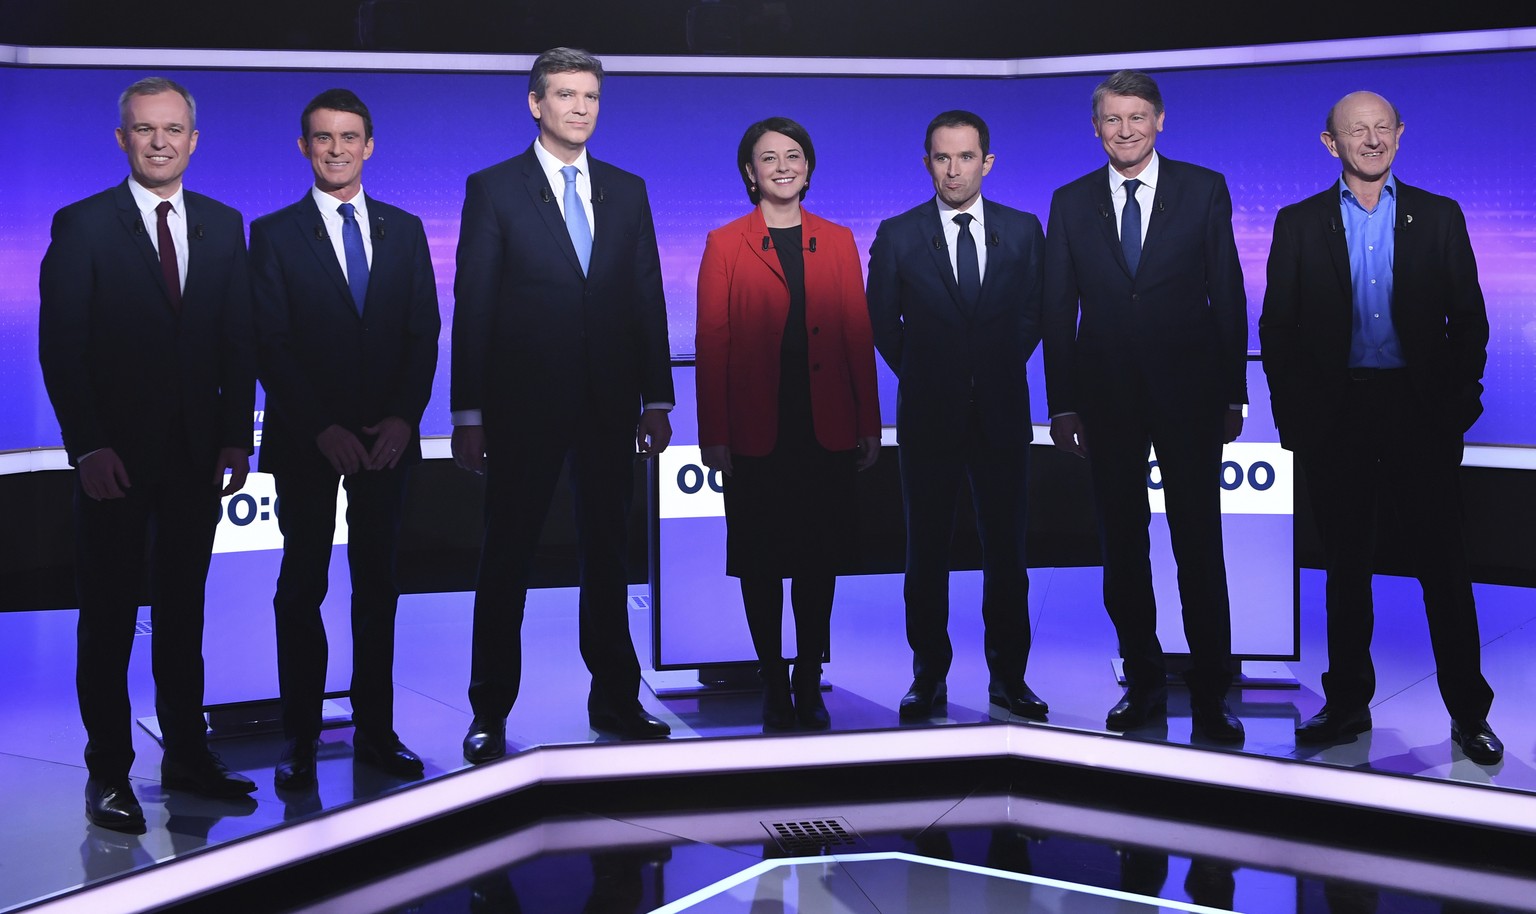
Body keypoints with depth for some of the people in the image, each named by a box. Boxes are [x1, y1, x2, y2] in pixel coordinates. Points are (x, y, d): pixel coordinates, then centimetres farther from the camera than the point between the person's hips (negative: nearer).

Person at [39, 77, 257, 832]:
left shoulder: (222, 226, 9)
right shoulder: (82, 226, -2)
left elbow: (238, 342, 8)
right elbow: (59, 347, -6)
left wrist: (236, 436, 0)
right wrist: (88, 447, -13)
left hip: (197, 450, 3)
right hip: (117, 452, -3)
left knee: (183, 607, 11)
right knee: (109, 614, 5)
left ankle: (186, 754, 21)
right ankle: (108, 771, 13)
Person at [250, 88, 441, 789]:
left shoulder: (404, 230, 11)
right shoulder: (275, 234, 2)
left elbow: (425, 332, 7)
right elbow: (271, 345, -4)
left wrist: (403, 417, -6)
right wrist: (322, 428, -12)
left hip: (388, 436, 3)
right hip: (306, 440, -2)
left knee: (378, 583, 7)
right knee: (302, 587, 3)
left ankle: (375, 731, 16)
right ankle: (300, 740, 11)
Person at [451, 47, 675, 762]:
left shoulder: (627, 191, 11)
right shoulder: (494, 189, 0)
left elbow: (648, 300, 10)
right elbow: (472, 308, -3)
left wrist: (657, 400, 5)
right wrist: (468, 413, -8)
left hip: (610, 407, 3)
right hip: (523, 406, -3)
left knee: (607, 556, 11)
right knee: (506, 561, 4)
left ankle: (615, 700, 22)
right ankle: (491, 713, 14)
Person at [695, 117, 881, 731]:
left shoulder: (838, 242, 11)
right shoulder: (724, 245, 3)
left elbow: (859, 336, 9)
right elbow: (711, 344, 0)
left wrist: (869, 424, 5)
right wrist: (714, 434, -5)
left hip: (827, 431, 2)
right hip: (756, 433, -2)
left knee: (819, 562, 6)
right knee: (760, 563, 4)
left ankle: (810, 684, 17)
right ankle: (774, 686, 15)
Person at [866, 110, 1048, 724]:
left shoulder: (1023, 231, 5)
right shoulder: (897, 236, 0)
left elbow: (1035, 312, 14)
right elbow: (882, 323, 9)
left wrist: (999, 370, 10)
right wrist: (922, 375, 9)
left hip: (1002, 415, 1)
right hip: (927, 416, -1)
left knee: (1006, 552, 4)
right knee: (926, 553, 5)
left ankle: (1008, 679, 14)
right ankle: (929, 679, 15)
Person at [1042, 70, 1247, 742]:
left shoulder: (1204, 189, 3)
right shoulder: (1071, 203, 7)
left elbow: (1228, 293, 2)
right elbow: (1058, 310, 7)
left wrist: (1233, 394, -1)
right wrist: (1062, 403, 2)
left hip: (1188, 391, -2)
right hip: (1106, 396, 2)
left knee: (1199, 544, -1)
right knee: (1122, 547, 8)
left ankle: (1209, 694, 8)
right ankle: (1143, 684, 19)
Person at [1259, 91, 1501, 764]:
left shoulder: (1439, 217, 8)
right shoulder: (1299, 224, 7)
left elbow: (1468, 319, 6)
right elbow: (1277, 328, 5)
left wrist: (1458, 405, -4)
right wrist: (1294, 419, -2)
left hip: (1420, 413, 0)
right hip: (1336, 419, 1)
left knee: (1445, 565, 1)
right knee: (1345, 568, 9)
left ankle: (1468, 713, 11)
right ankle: (1347, 704, 19)